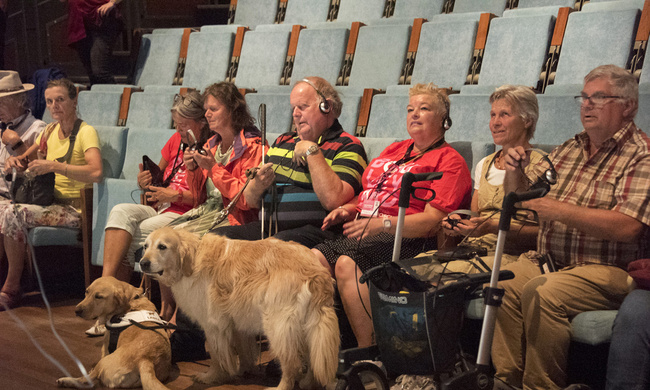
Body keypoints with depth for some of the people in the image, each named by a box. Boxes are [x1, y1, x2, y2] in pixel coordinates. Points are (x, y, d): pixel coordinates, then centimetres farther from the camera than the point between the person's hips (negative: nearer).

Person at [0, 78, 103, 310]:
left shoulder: (86, 132, -9)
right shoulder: (50, 130, 14)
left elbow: (96, 173, -27)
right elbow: (26, 158, 27)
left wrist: (54, 165, -29)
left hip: (74, 210, -7)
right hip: (51, 202, 7)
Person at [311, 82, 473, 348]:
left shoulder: (449, 161, 3)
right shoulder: (394, 150, 27)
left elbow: (432, 222, -9)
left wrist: (383, 223, -22)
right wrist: (350, 209, 11)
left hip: (405, 239, -7)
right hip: (363, 234, 7)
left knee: (347, 264, -33)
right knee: (314, 258, -21)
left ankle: (368, 352, -26)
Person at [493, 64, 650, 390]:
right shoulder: (568, 150, 18)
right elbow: (519, 201, 25)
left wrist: (556, 209, -21)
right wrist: (515, 173, 3)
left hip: (605, 269, -6)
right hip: (547, 261, 6)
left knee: (542, 292, -32)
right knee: (502, 283, -22)